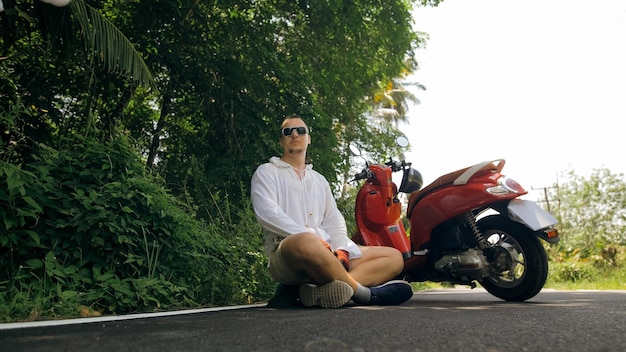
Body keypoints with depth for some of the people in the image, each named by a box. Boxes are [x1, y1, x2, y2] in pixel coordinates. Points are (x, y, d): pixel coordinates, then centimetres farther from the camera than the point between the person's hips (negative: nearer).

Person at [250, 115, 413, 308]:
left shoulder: (319, 179, 27)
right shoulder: (266, 172, 10)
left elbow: (333, 220, 17)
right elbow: (267, 213, -8)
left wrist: (341, 249, -6)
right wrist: (312, 237, -19)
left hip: (327, 251, 7)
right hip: (287, 251, -7)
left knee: (394, 257, -5)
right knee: (306, 243, -43)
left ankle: (322, 288, -28)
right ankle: (363, 292, -21)